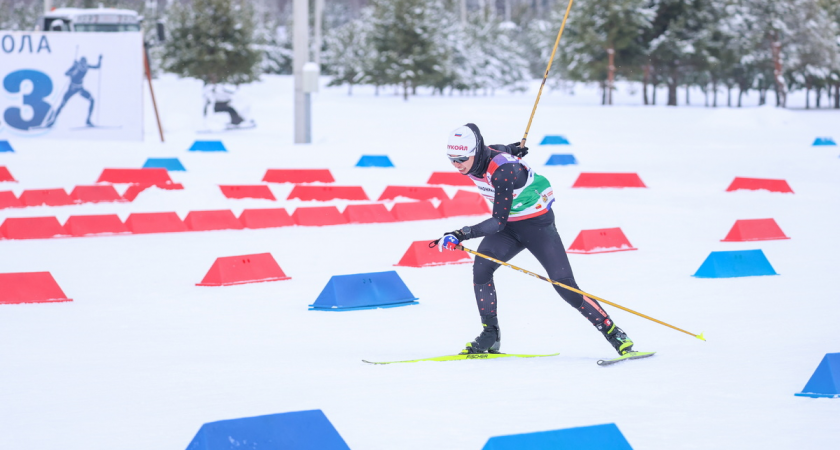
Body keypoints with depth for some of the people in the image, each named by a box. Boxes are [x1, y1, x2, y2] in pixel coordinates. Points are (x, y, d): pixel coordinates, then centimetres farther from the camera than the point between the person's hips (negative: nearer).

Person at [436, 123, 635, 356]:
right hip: (509, 225, 7)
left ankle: (613, 333, 1)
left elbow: (499, 222, -35)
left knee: (564, 284, -11)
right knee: (481, 267, -17)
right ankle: (490, 335, -8)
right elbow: (496, 152, 13)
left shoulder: (502, 171, -33)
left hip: (537, 224, -7)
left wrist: (462, 235, -41)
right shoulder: (475, 160, -11)